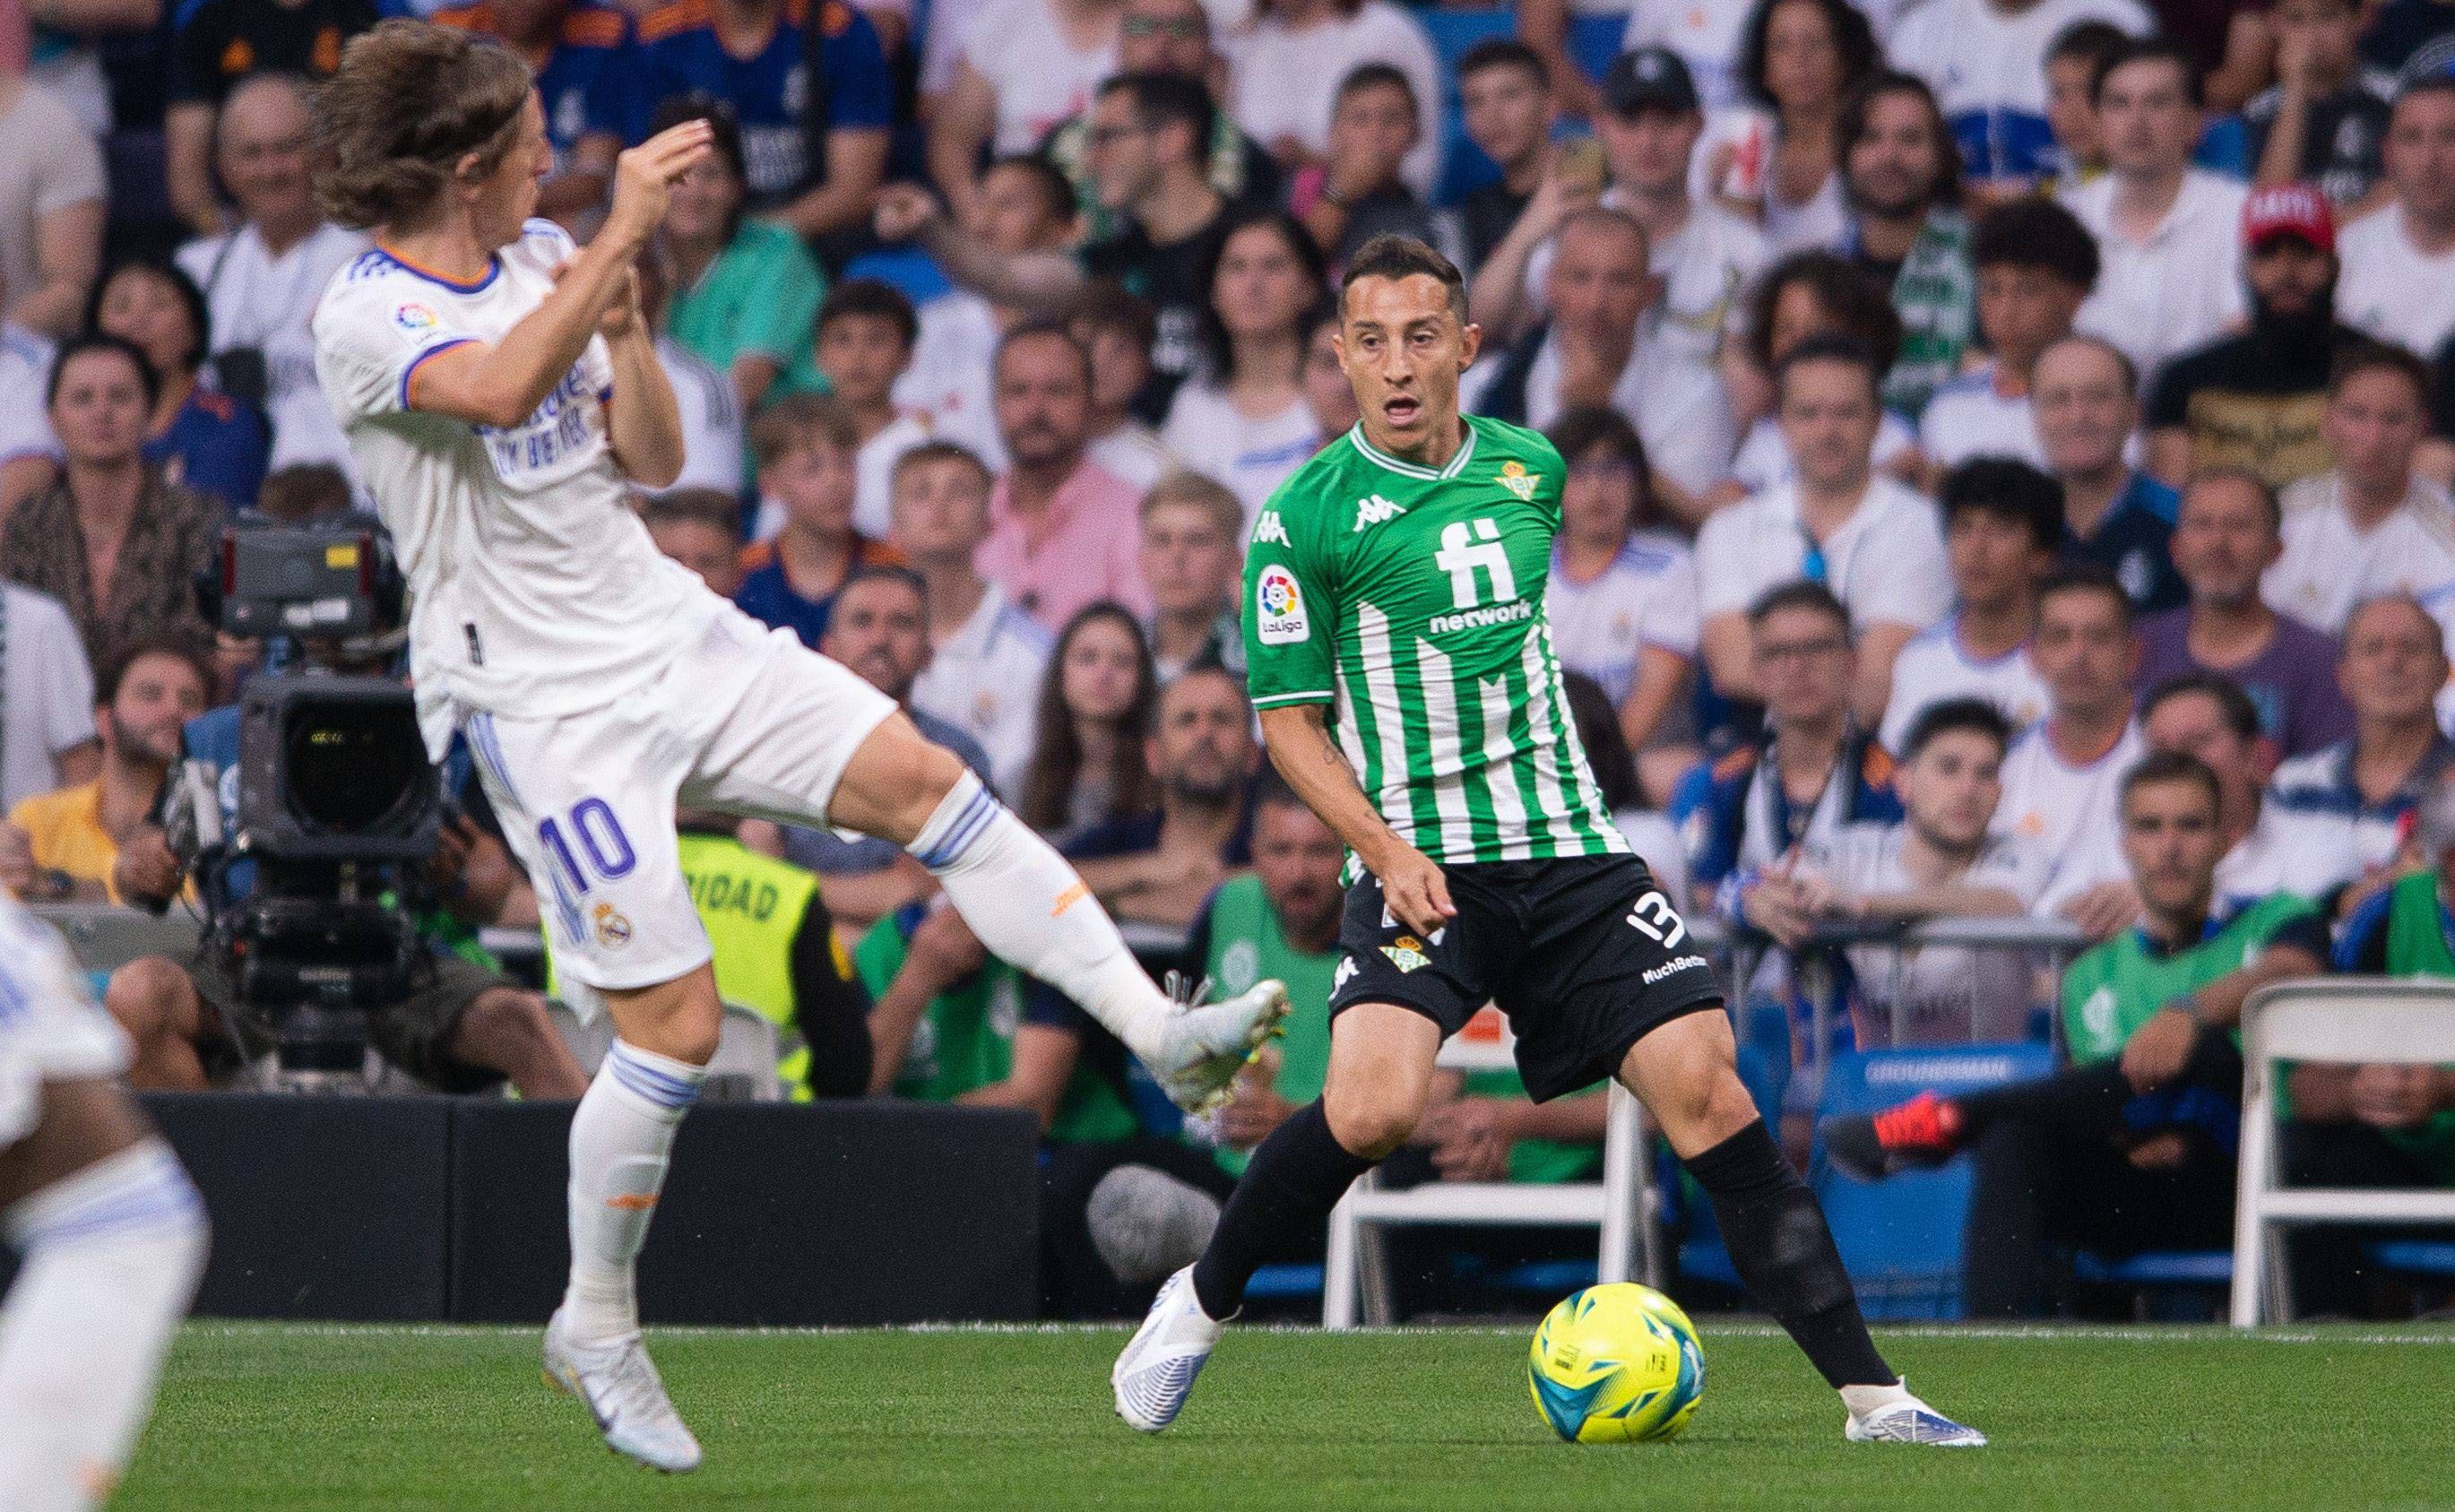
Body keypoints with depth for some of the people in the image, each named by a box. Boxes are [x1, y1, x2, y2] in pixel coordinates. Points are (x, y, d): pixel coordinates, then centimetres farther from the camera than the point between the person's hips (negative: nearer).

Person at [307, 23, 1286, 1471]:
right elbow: (494, 390, -37)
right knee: (677, 1025, -7)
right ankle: (597, 1331, 10)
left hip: (674, 635, 7)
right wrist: (622, 234, -35)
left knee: (921, 778, -8)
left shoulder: (543, 257, 9)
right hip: (545, 700, -7)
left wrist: (625, 326, -7)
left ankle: (1163, 1034, -8)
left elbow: (653, 456, 11)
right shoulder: (364, 316, -15)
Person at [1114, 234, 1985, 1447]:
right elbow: (1288, 720, -3)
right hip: (1422, 867, -4)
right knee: (1372, 1109, -26)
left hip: (1573, 857, 4)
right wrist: (1387, 848, -15)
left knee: (1707, 1094, -8)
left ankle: (1871, 1397, -6)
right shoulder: (1308, 514, -4)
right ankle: (1202, 1302, 1)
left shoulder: (1531, 471, 11)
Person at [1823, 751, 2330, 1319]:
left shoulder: (2276, 924, 14)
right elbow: (2097, 1117, 15)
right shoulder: (2092, 978, 25)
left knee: (2206, 1051, -32)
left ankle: (1948, 1121, -28)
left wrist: (2189, 1012, -33)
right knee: (2014, 1142, -28)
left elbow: (2289, 975, -12)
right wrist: (2132, 1139, -11)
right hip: (2137, 1194, 3)